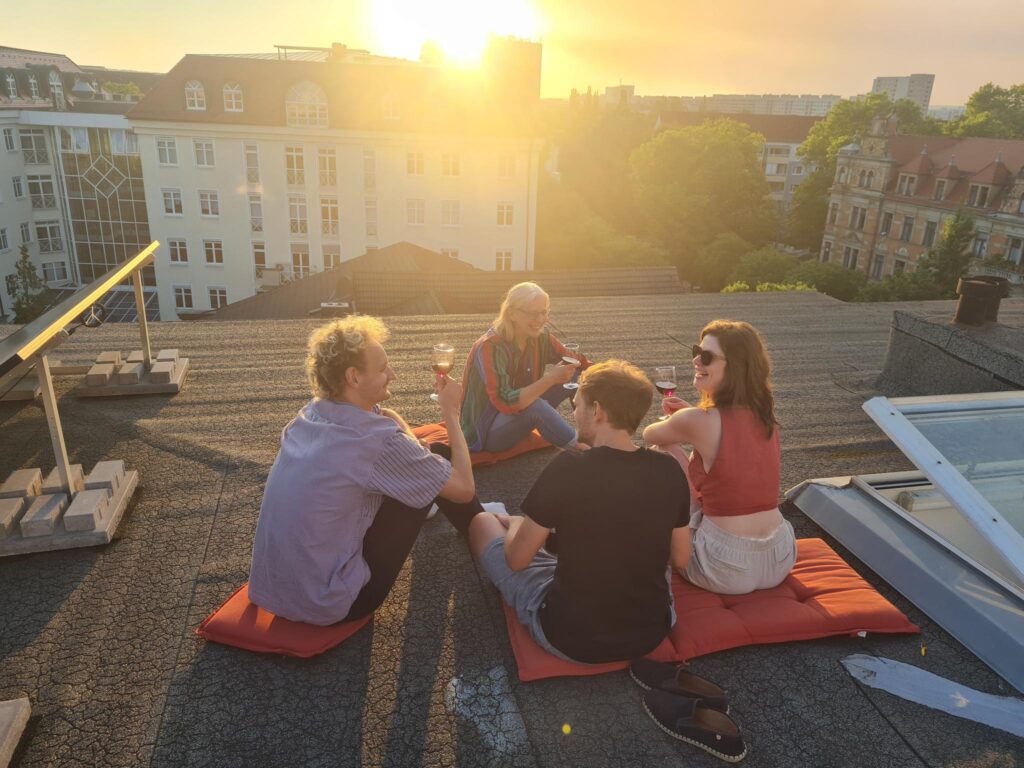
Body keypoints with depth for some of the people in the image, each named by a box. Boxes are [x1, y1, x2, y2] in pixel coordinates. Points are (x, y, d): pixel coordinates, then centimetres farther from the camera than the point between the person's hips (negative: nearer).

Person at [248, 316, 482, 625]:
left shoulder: (308, 415, -2)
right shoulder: (377, 440, -25)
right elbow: (463, 488, -13)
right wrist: (451, 412, -4)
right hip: (329, 604, -7)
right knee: (440, 456, -2)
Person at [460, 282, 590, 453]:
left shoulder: (540, 337, -8)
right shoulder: (490, 347, -27)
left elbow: (575, 362, 1)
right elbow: (505, 402, -35)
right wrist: (550, 378, -38)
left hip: (519, 413, 7)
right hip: (484, 431, -7)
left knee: (574, 376, -7)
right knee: (536, 407, -36)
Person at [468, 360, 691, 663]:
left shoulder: (568, 469, -23)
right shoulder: (669, 470, -10)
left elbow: (516, 559, -13)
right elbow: (679, 559, 3)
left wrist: (516, 524, 9)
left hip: (571, 638, -4)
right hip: (652, 635, 5)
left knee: (482, 521, 14)